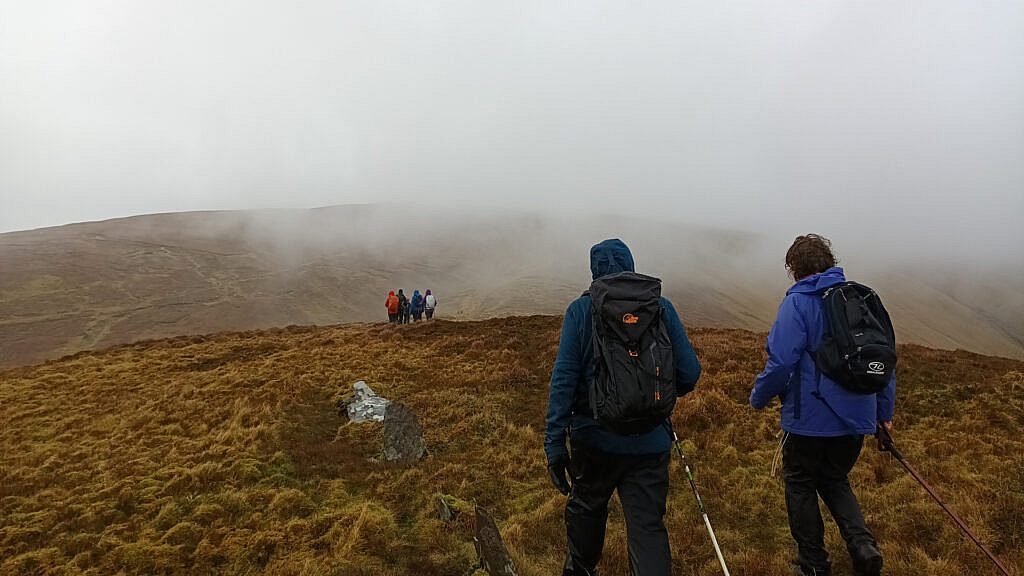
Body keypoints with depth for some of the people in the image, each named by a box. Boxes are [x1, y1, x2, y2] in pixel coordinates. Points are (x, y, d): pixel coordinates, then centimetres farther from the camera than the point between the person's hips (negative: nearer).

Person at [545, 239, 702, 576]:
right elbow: (689, 373, -2)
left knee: (585, 508, 23)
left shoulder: (580, 310, -5)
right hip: (651, 442, 0)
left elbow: (563, 379, -11)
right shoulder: (662, 307, -1)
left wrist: (555, 442, -9)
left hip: (594, 437, 0)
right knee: (648, 526, 5)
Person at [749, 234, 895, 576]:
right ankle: (863, 546, 5)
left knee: (800, 484, 13)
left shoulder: (798, 302, -13)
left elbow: (781, 362, -20)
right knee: (835, 480, 24)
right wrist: (884, 411, 17)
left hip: (810, 419, -6)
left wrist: (758, 397, -3)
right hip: (856, 418, 6)